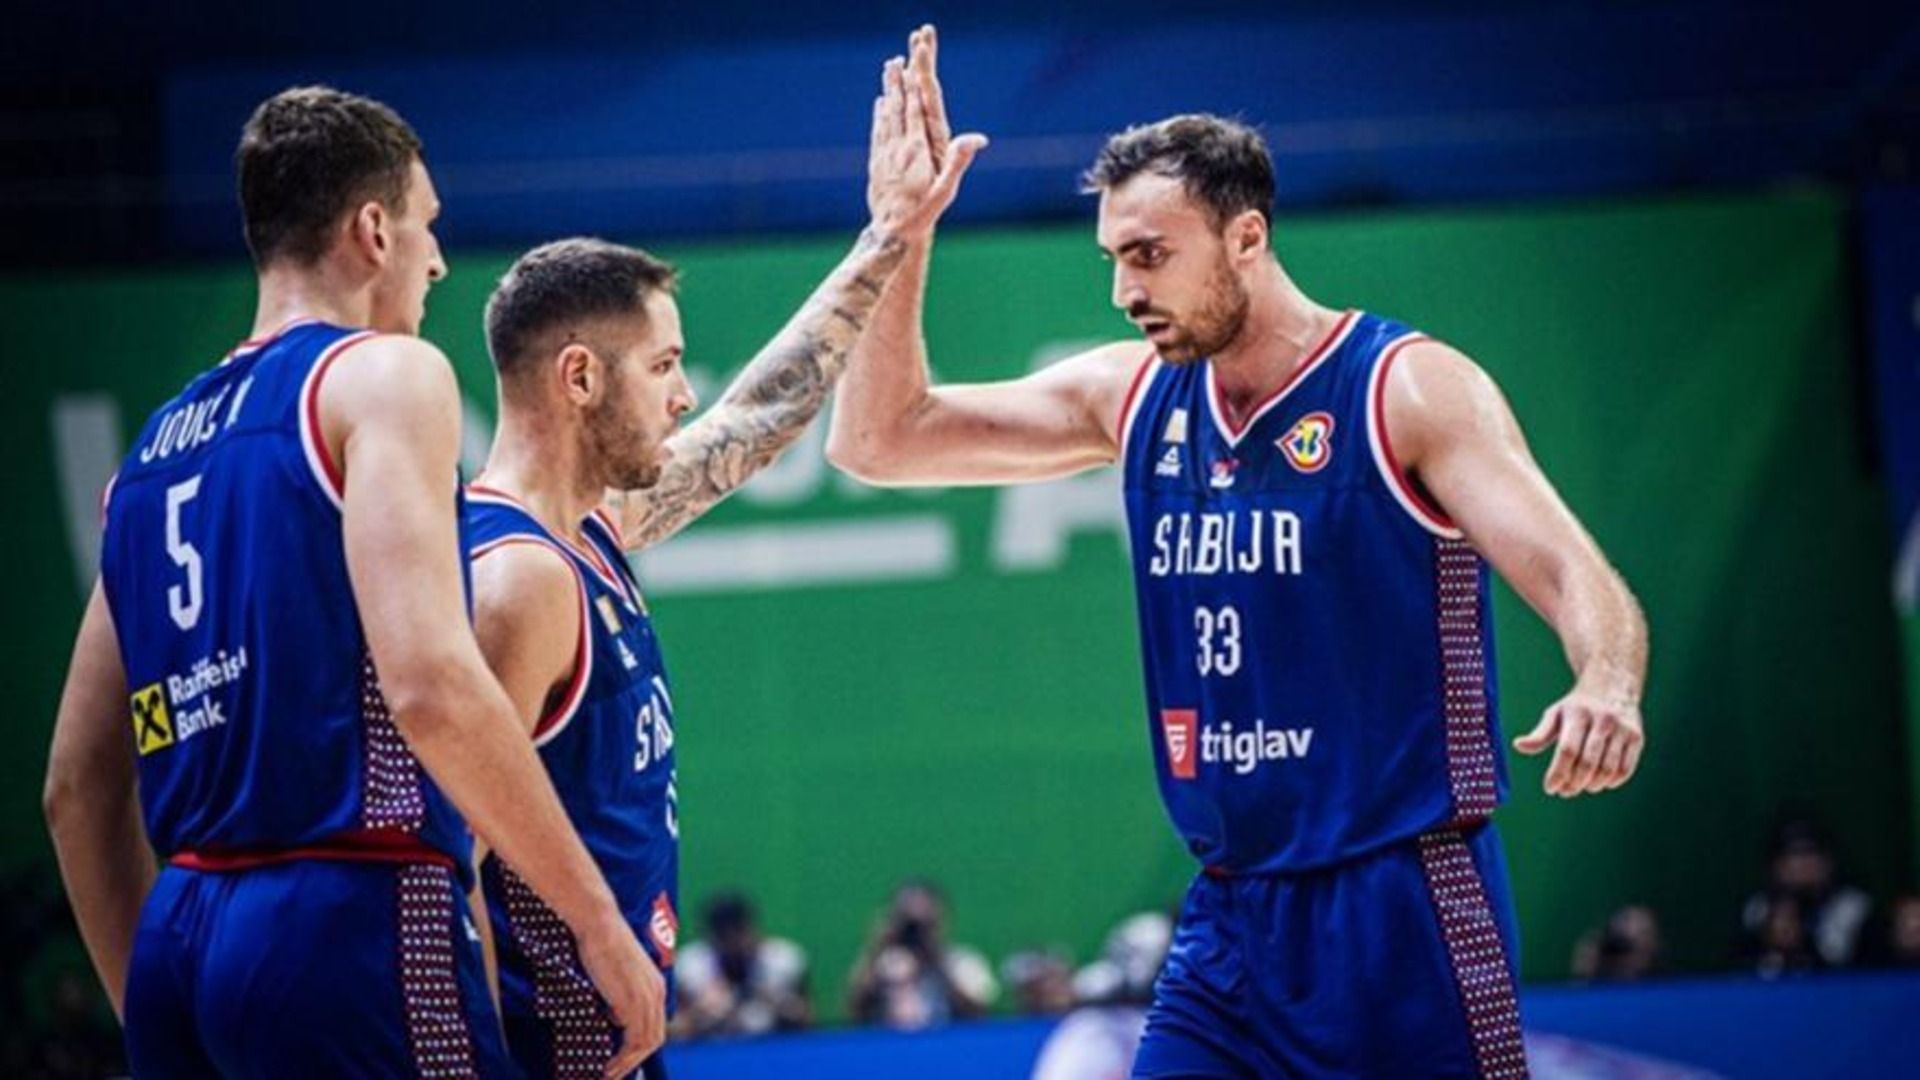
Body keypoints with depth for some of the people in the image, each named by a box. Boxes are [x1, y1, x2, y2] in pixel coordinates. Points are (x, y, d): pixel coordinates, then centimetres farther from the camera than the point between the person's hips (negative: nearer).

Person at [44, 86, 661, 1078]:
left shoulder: (154, 449, 20)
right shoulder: (384, 374, -2)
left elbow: (78, 787, 20)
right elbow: (429, 685, -16)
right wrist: (597, 919, -12)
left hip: (176, 944, 8)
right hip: (346, 922, -8)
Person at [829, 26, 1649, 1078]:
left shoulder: (1410, 390, -9)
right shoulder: (1132, 397, 8)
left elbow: (1574, 574, -19)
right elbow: (877, 441, 11)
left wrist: (1605, 686, -42)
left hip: (1401, 904, -5)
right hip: (1230, 913, 6)